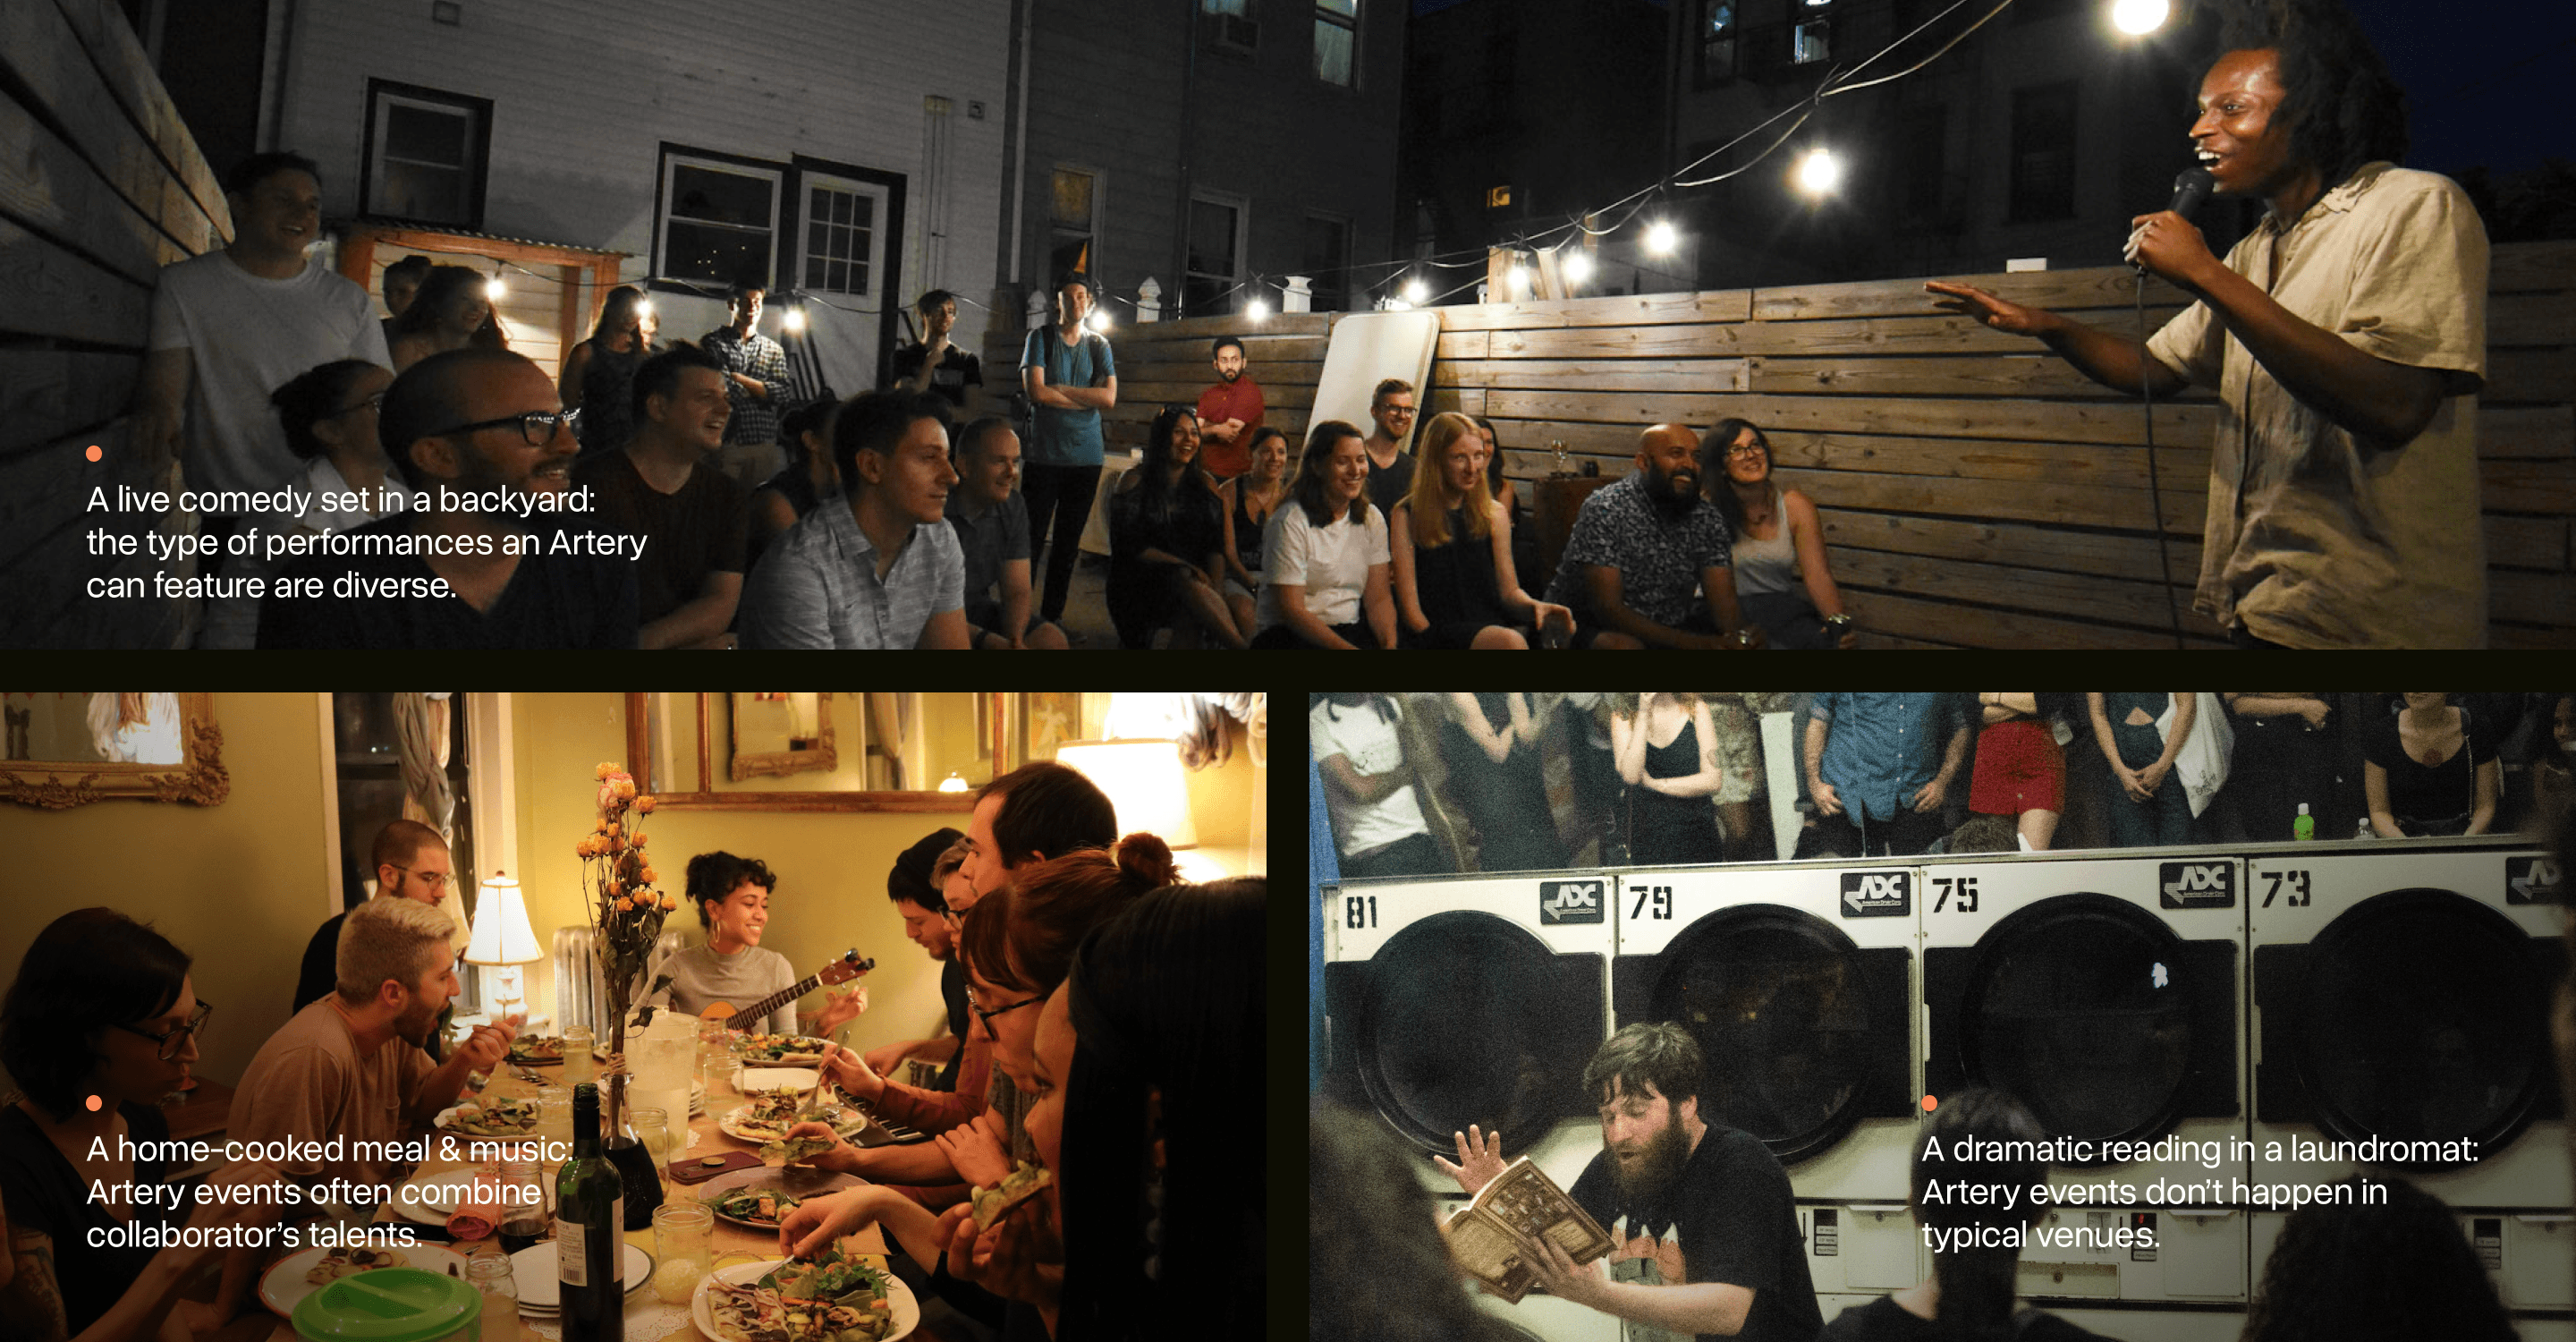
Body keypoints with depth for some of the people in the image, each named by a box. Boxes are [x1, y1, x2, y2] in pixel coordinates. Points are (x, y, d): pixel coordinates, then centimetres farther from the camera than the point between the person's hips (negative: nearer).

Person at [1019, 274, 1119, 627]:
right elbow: (1036, 391, -10)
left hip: (1086, 455, 3)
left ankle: (1053, 614, 14)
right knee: (1032, 536, -5)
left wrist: (1059, 389, -7)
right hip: (1044, 451, -3)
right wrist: (1087, 399, -5)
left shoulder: (1098, 344, 11)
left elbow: (1109, 397, -2)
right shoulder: (1041, 338, 3)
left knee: (1069, 541, 6)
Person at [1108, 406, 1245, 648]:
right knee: (1186, 582, -36)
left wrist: (1216, 587, -13)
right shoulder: (1135, 482, 3)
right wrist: (1182, 566, -18)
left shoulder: (1205, 485, 15)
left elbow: (1216, 547, 8)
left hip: (1192, 578, 3)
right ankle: (1243, 647, -43)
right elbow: (1131, 546, -5)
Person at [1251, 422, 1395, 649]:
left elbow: (1378, 597, 5)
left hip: (1351, 631, 6)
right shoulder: (1291, 522, -9)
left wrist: (1389, 643, -16)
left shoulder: (1372, 519, 10)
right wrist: (1346, 648, -26)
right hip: (1289, 635, -6)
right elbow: (1290, 609, -15)